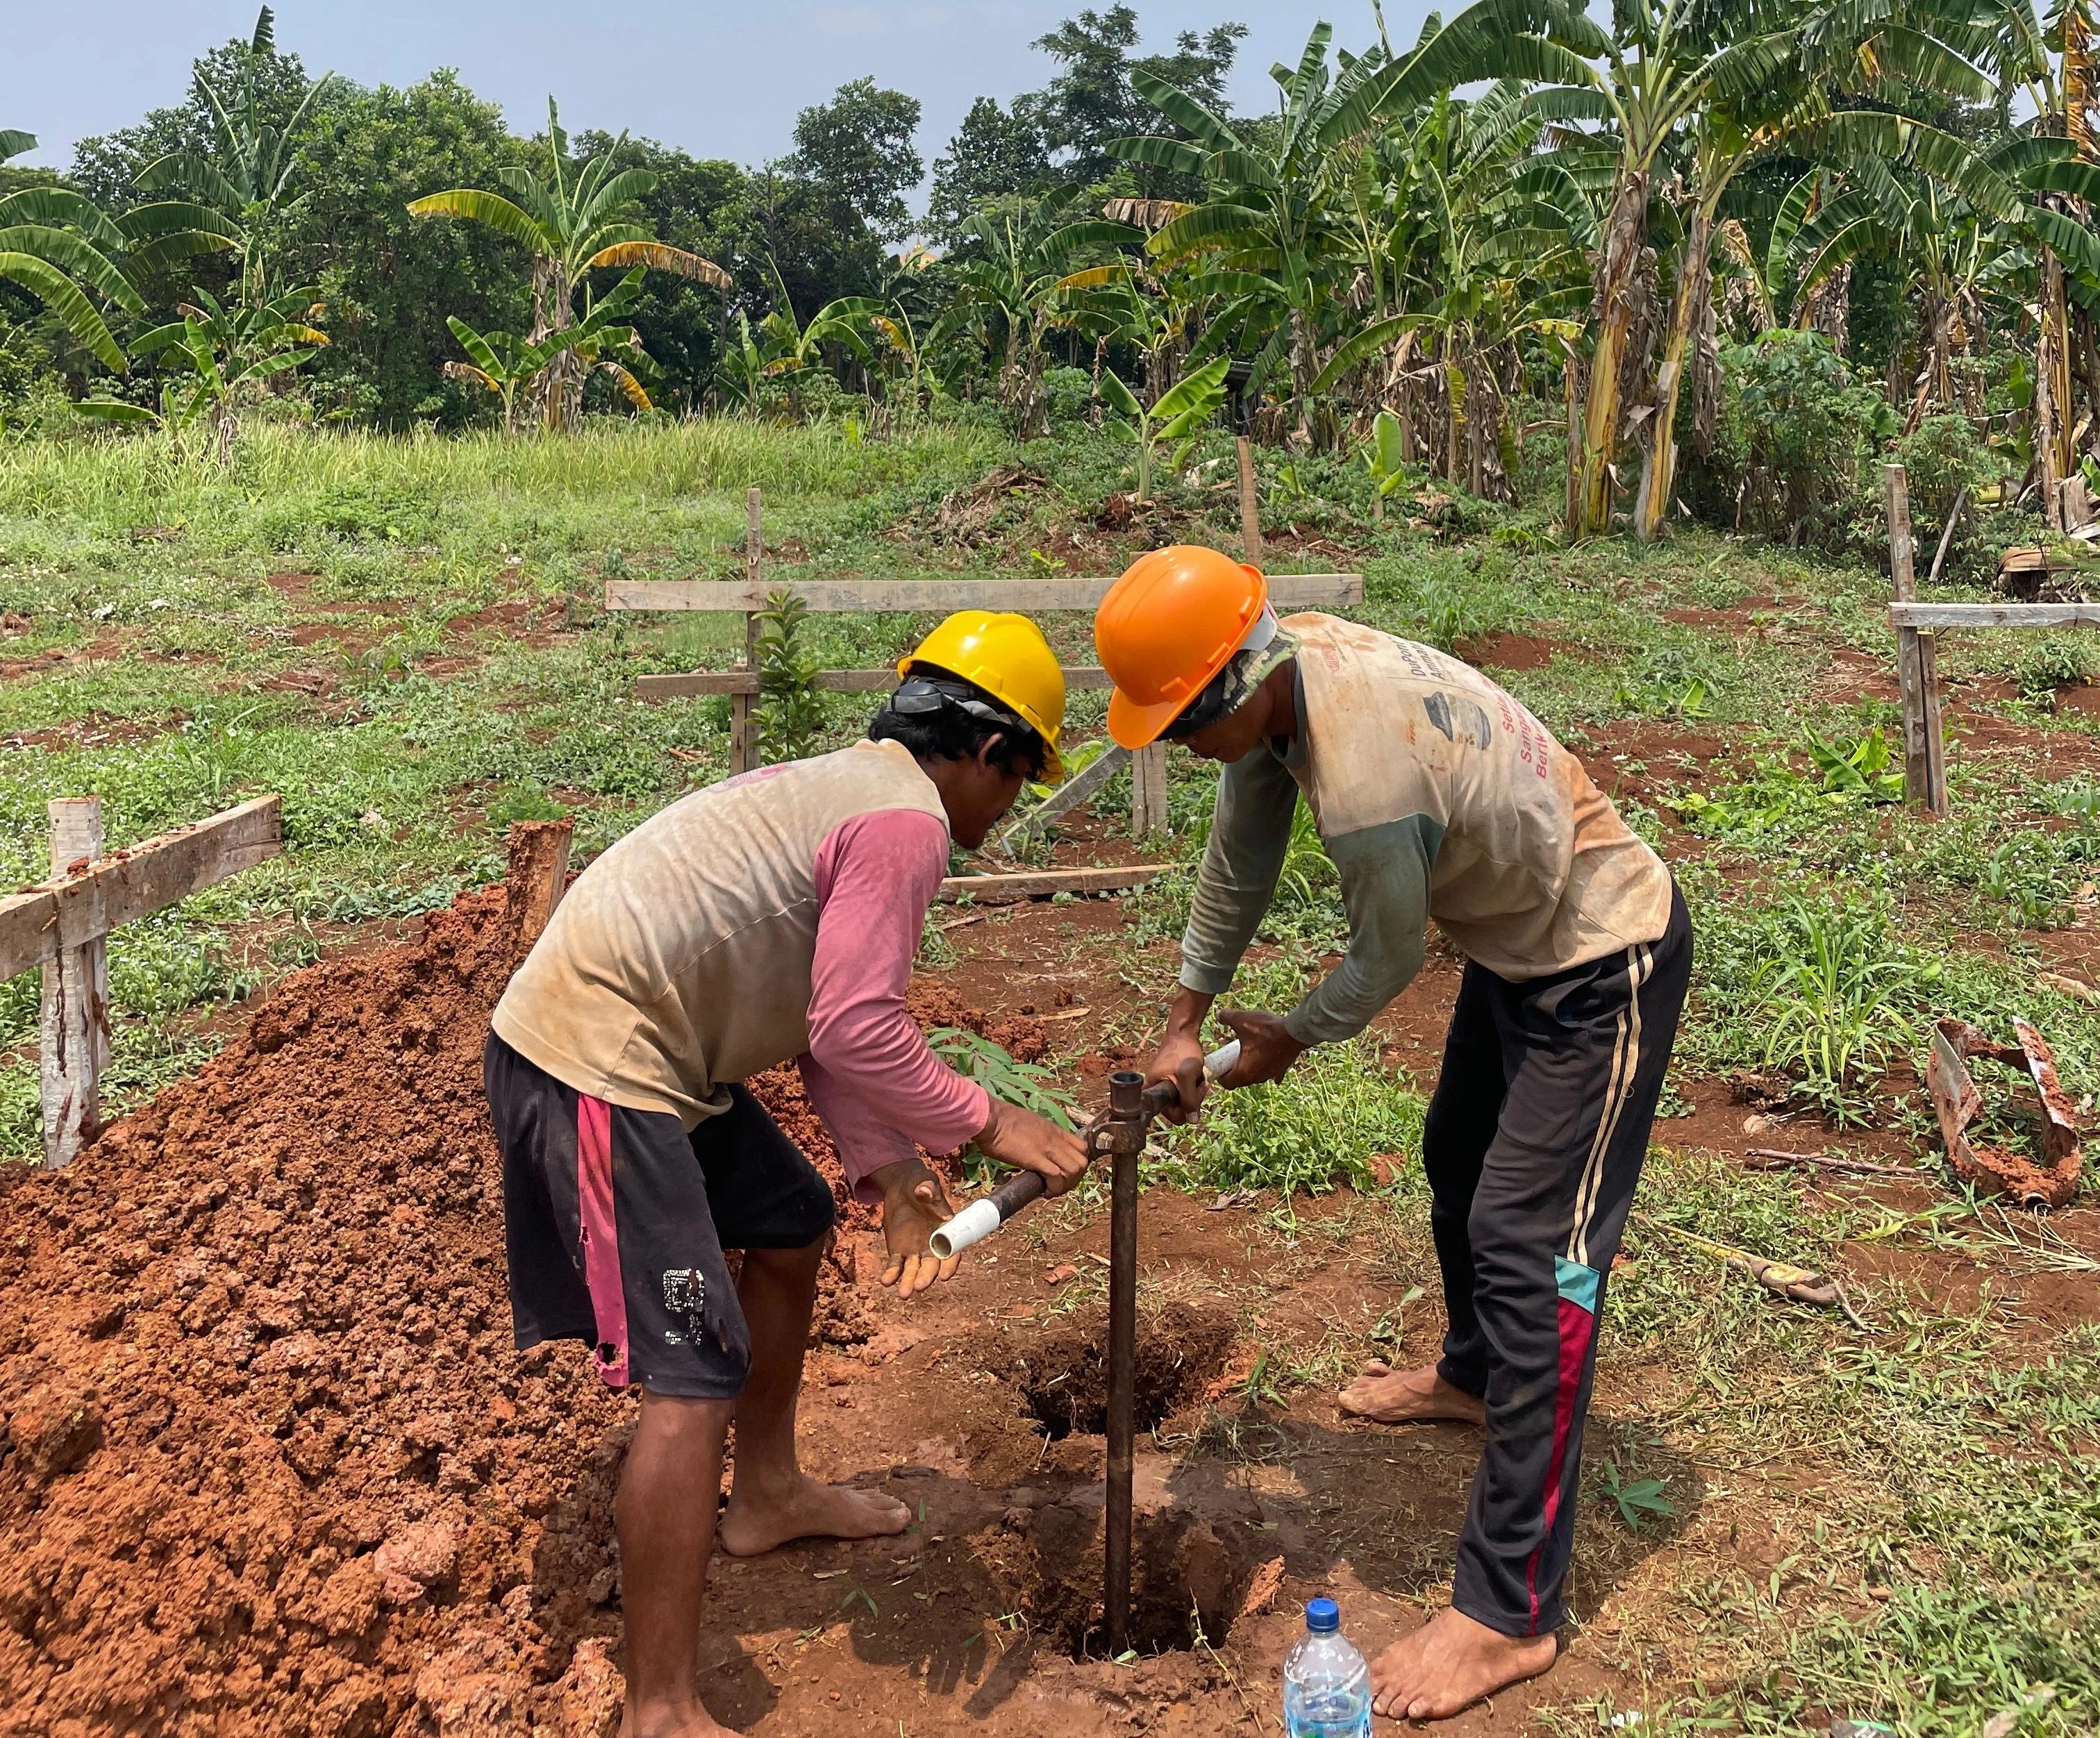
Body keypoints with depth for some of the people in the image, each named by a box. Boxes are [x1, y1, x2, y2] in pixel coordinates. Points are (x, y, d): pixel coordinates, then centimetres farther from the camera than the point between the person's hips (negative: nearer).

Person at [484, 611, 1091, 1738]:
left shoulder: (850, 789, 17)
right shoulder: (906, 820, -14)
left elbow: (828, 1022, 15)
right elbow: (854, 1031, -22)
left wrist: (889, 1174, 9)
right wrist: (985, 1123, -11)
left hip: (654, 1046, 11)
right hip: (597, 1062, -11)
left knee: (790, 1225, 25)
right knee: (693, 1376, -12)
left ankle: (766, 1493, 43)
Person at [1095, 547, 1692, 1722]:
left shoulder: (1366, 781, -38)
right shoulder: (1286, 667, -12)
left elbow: (1389, 963, -20)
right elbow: (1240, 863, 2)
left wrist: (1290, 1040, -1)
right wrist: (1186, 1019, 8)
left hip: (1604, 967, -10)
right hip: (1519, 938, 10)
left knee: (1529, 1248, -12)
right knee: (1458, 1166, 26)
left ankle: (1511, 1614, -5)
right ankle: (1475, 1376, 53)